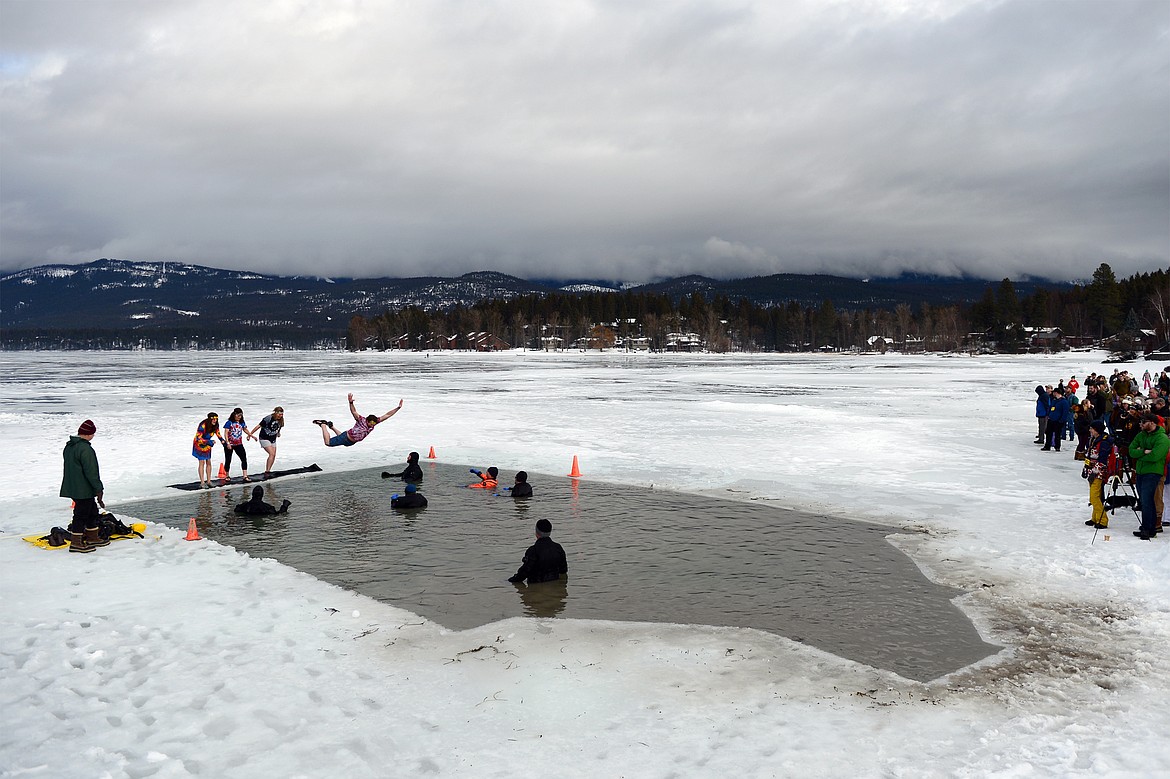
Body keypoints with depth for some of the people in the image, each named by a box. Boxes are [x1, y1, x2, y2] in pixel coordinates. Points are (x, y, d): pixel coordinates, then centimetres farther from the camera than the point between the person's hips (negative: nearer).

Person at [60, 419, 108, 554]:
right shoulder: (85, 449, -21)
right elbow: (91, 472, -21)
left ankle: (93, 537, 28)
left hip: (72, 487, 10)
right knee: (81, 514, -2)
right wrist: (99, 489, -14)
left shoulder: (68, 446, 11)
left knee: (92, 512, 19)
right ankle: (76, 543, 4)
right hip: (83, 490, -10)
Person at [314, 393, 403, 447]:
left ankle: (331, 426, 47)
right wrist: (351, 402, -63)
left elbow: (386, 415, -17)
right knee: (328, 443, 5)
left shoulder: (374, 422, -15)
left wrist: (398, 408, -25)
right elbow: (354, 412, -44)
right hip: (346, 438, -7)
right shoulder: (361, 420, -30)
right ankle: (323, 424, 23)